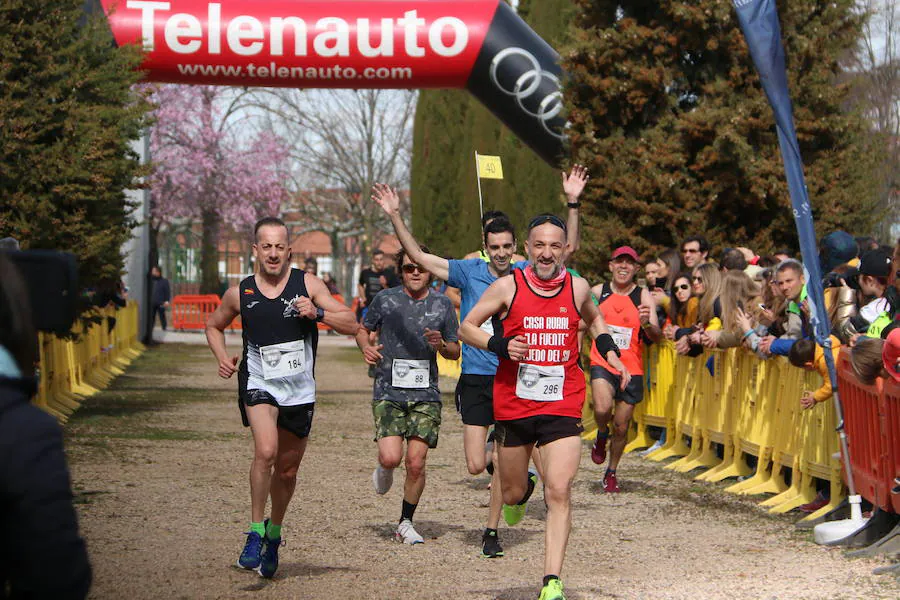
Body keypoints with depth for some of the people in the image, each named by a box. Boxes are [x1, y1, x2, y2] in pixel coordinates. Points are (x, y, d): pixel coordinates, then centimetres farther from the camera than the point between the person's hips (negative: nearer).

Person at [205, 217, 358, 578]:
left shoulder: (307, 285, -2)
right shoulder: (240, 294, 1)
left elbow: (352, 325, -4)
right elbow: (214, 325, 20)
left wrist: (318, 312, -21)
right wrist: (222, 358, 2)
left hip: (300, 390, 2)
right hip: (259, 384, -2)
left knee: (288, 469, 12)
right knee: (265, 451, -27)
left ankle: (273, 534, 36)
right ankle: (255, 533, -15)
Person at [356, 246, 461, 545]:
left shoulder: (442, 304, 5)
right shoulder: (385, 299, 2)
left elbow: (455, 352, 13)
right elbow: (363, 330, 17)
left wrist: (441, 344, -9)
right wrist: (366, 347, -5)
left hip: (426, 394, 1)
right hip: (388, 392, -1)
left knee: (416, 463, -5)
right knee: (391, 457, -16)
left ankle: (406, 523, 15)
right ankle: (383, 470, 22)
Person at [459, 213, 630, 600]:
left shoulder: (577, 288, 2)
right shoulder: (508, 287, -5)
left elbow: (594, 319, 25)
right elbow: (467, 327, 3)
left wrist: (612, 356, 10)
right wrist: (500, 345, -15)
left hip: (563, 405, 0)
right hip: (513, 404, 0)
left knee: (559, 492, -14)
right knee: (512, 494, 14)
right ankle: (522, 491, 53)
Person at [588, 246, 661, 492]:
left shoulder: (643, 297, -2)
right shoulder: (597, 292, 2)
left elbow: (657, 337, -11)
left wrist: (647, 324, -32)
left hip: (631, 369, 1)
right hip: (602, 364, 0)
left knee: (621, 427, 9)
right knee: (602, 409, -28)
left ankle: (611, 472, 31)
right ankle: (602, 436, 7)